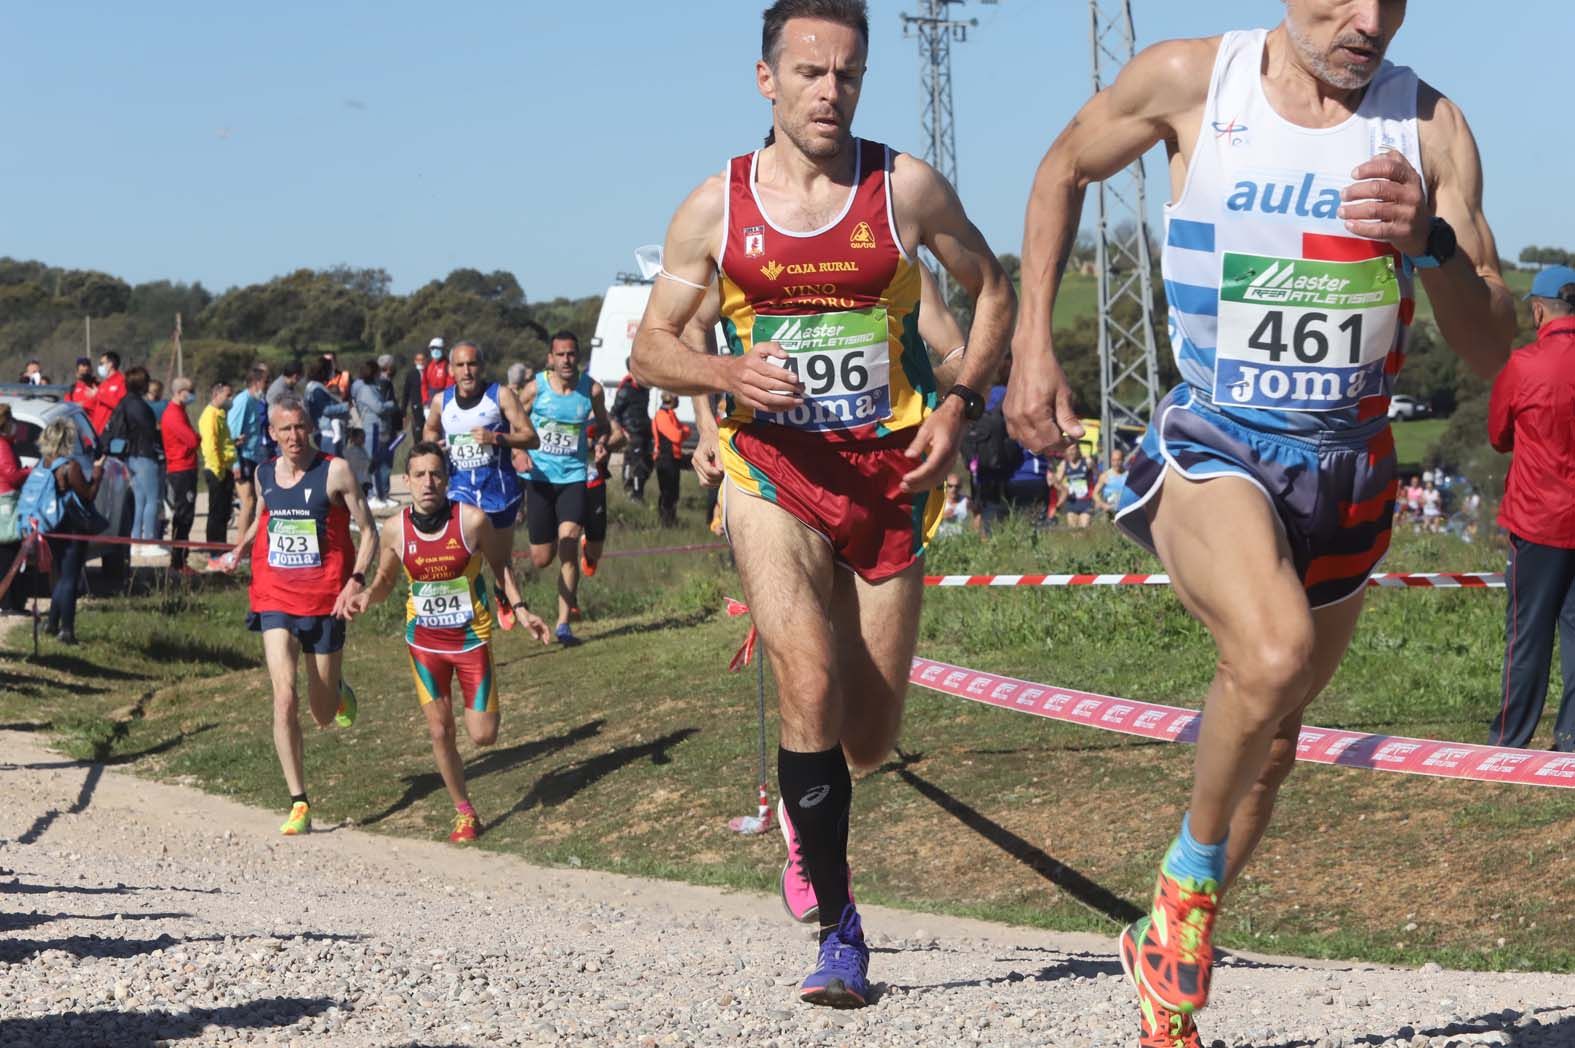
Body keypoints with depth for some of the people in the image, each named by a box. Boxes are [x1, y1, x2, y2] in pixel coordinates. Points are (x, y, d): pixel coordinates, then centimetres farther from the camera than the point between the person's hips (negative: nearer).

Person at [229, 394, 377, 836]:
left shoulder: (335, 472, -7)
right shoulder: (264, 474, 6)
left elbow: (368, 531, -4)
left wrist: (356, 580, -18)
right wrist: (239, 550, 4)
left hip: (324, 601, -2)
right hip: (275, 601, 2)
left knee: (324, 715, 7)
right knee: (284, 699, -14)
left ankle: (338, 692, 46)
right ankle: (298, 803, -8)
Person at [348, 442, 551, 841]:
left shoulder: (472, 520, -16)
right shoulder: (395, 528, -10)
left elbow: (498, 564, 1)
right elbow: (385, 579, 5)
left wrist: (521, 610, -6)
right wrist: (367, 596, -16)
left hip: (472, 638, -1)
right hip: (424, 641, 2)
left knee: (482, 735, -2)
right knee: (440, 732, 3)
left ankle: (485, 702, 35)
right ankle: (464, 813, 22)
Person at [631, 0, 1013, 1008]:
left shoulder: (906, 188, -1)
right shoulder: (715, 207, 0)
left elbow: (993, 289, 11)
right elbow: (651, 344, 6)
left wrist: (959, 405, -3)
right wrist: (725, 372, -15)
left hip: (891, 473, 1)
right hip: (775, 470, -1)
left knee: (869, 739, 6)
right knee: (811, 687, -22)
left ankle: (805, 811, 44)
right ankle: (838, 927, -9)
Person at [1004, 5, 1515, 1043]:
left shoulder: (1429, 126, -9)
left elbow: (1493, 352, -8)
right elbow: (1064, 170, 8)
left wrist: (1431, 244, -27)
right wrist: (1032, 348, 2)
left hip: (1349, 475, 4)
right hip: (1213, 451, -3)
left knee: (1271, 739, 17)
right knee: (1273, 651, -33)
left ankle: (1170, 956, 41)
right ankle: (1192, 871, -7)